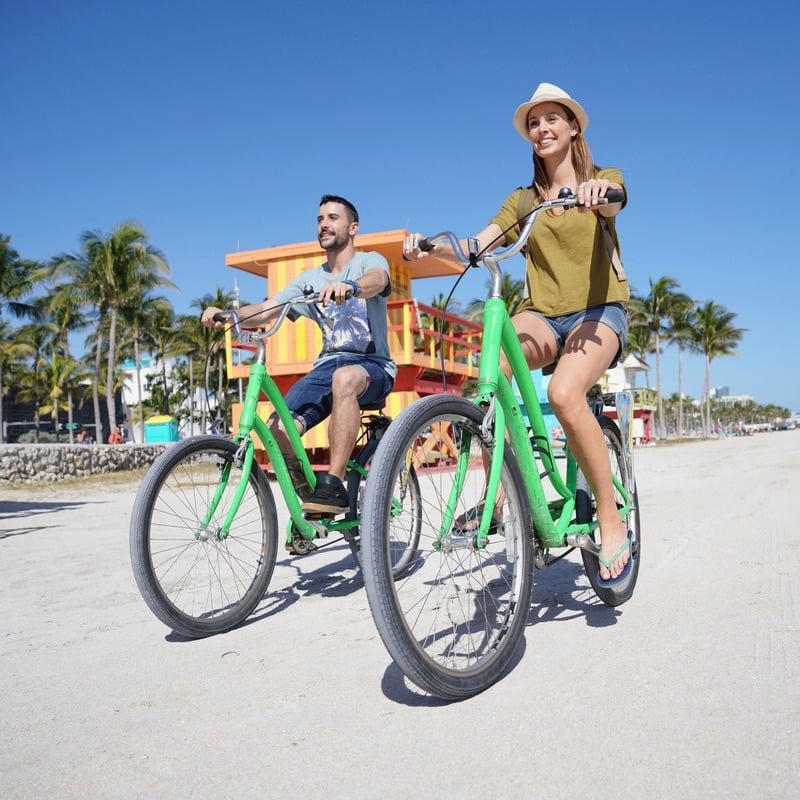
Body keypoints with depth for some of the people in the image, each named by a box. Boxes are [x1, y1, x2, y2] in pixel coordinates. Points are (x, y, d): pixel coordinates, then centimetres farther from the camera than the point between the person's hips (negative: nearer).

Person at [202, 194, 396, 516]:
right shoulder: (309, 279, 16)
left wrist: (349, 287, -48)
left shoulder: (370, 260, 3)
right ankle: (307, 493, 5)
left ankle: (333, 485, -35)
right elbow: (264, 310, 4)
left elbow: (376, 280, -24)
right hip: (327, 363, 4)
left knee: (345, 378, -42)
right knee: (278, 429, -22)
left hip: (373, 365, -4)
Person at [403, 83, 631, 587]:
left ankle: (612, 522, -20)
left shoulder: (603, 179, 8)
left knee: (564, 393, -35)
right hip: (542, 314, 3)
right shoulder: (523, 199, 17)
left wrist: (599, 191, -42)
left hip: (600, 310, -2)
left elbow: (613, 204, -18)